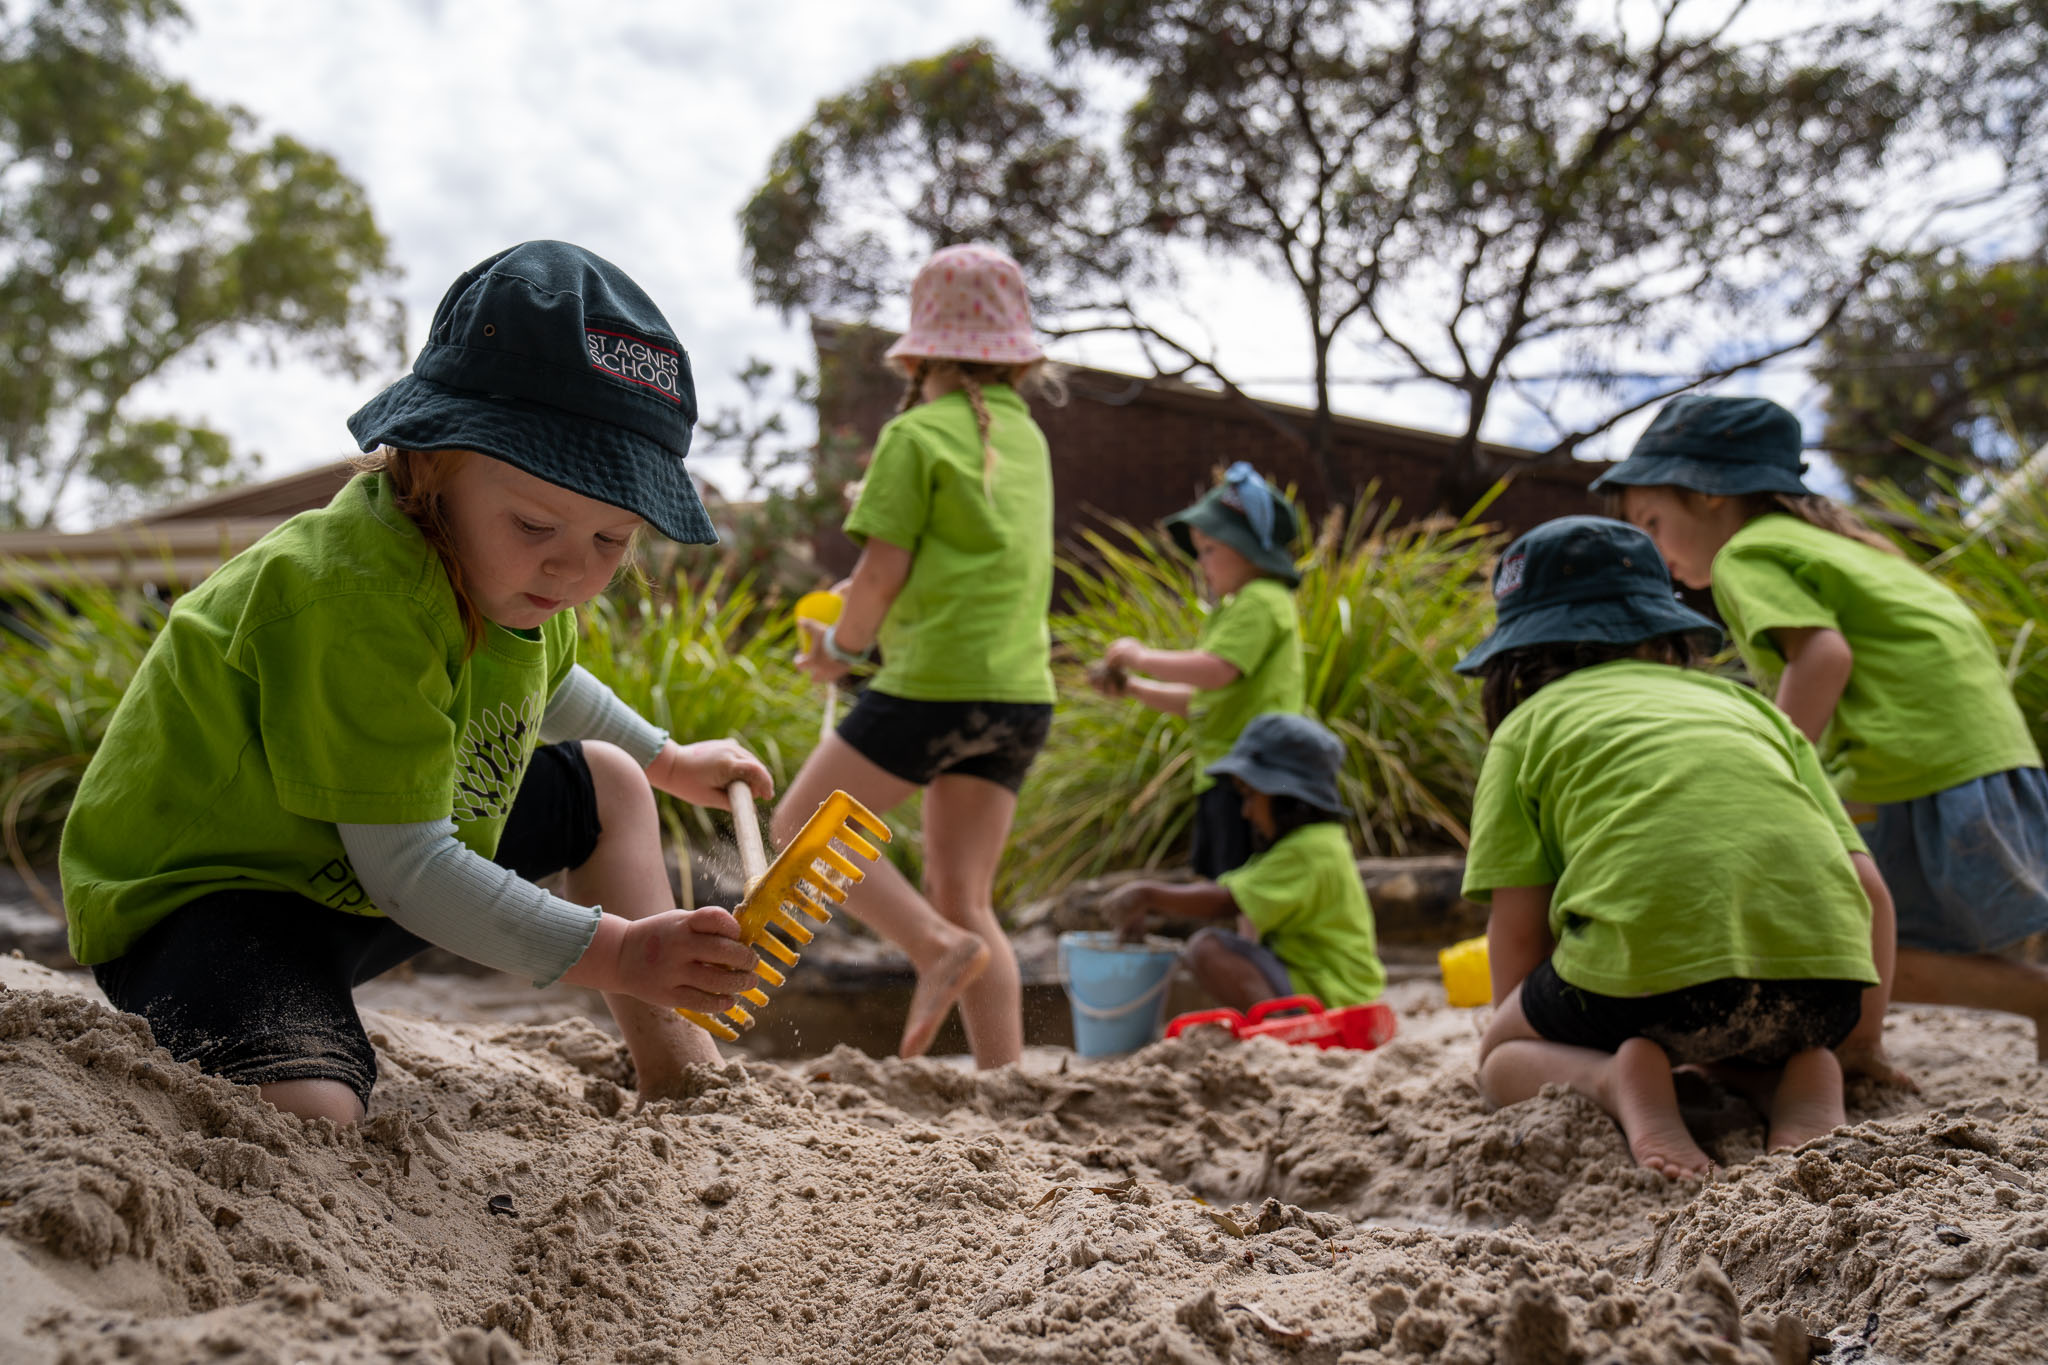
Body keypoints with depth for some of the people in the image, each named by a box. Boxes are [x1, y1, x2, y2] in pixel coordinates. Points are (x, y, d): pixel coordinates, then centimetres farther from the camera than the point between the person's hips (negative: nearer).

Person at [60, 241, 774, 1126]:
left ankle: (678, 1072, 21)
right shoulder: (351, 596, -32)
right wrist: (617, 955, -34)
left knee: (606, 782, 17)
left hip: (361, 877, 10)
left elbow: (543, 683, 26)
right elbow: (406, 870, -31)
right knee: (312, 1119, -39)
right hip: (204, 897, -10)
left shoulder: (515, 570, -1)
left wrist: (668, 761, 35)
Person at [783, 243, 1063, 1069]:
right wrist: (874, 629, 21)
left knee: (802, 826, 5)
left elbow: (882, 572, -10)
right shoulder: (1027, 437, 17)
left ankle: (940, 947, -11)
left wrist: (840, 647, 8)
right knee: (962, 897, 10)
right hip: (1022, 689, 7)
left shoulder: (917, 436, -5)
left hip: (935, 681, -7)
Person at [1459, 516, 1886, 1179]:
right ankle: (1802, 1078, 5)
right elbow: (1868, 888, 22)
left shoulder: (1530, 725, 19)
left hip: (1656, 960, -4)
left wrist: (1518, 1044, 29)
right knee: (1742, 1035, 38)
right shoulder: (1750, 706, 30)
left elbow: (1517, 929, 11)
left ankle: (1619, 1082, -6)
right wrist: (1860, 1043, 36)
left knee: (1501, 1055, 26)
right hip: (1819, 980, 4)